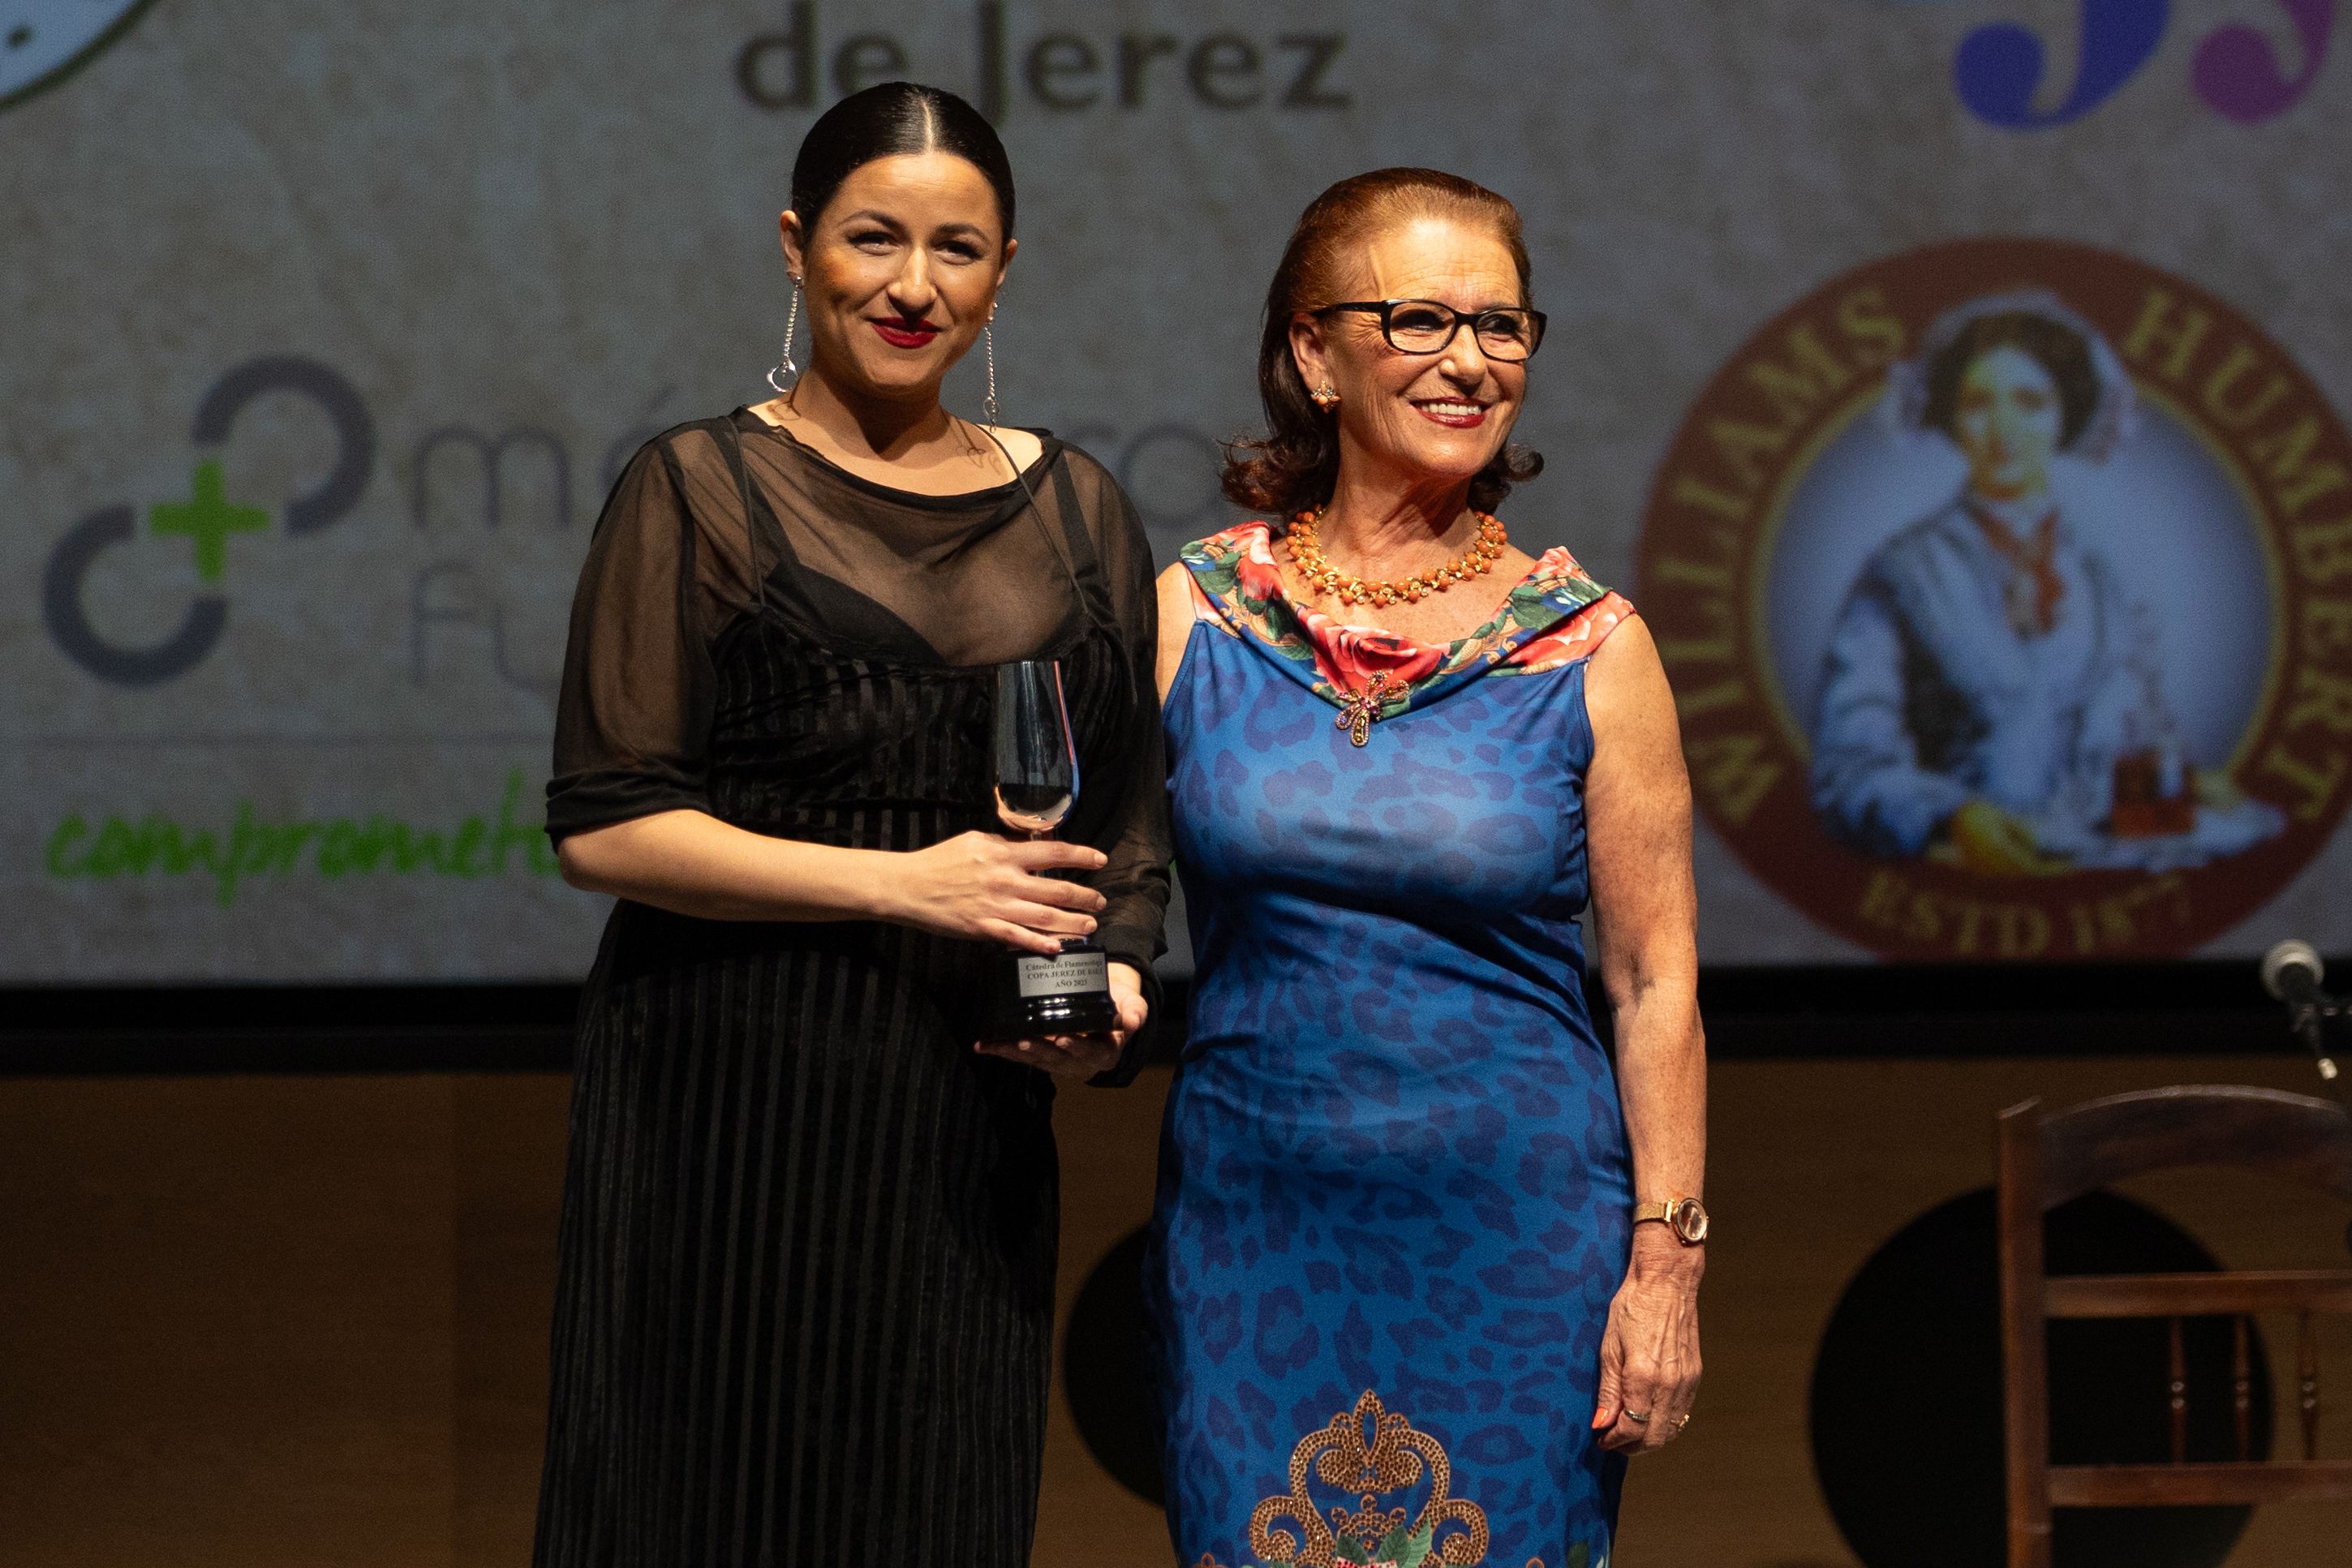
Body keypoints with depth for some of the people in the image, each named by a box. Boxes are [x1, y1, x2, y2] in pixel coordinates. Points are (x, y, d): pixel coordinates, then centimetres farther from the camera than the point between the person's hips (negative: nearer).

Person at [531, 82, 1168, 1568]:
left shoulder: (1076, 509, 13)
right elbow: (606, 823, -7)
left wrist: (1116, 975, -5)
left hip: (968, 1121, 4)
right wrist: (904, 884, -14)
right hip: (730, 1103, -4)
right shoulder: (703, 490, -1)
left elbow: (1133, 810, 17)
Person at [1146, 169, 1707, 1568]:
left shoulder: (1590, 650, -2)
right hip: (1255, 1226, 1)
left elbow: (1657, 985, -1)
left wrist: (1667, 1265, -6)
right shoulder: (1192, 616, 2)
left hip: (1516, 1235, -1)